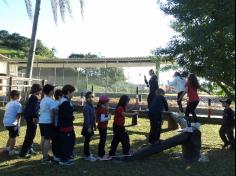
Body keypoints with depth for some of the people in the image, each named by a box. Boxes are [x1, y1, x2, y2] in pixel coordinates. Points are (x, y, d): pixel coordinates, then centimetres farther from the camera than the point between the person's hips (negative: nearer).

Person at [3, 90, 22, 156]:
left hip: (6, 122, 8)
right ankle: (11, 151, 6)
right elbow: (18, 115, -13)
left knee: (11, 136, 24)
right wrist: (18, 124, -11)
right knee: (14, 137, 3)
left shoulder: (8, 103, 17)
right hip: (12, 123, -8)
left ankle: (7, 148, 30)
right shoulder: (17, 104, -9)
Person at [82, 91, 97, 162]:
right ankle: (87, 156, 7)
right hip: (87, 127, -9)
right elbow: (87, 118, -21)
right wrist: (89, 127, -22)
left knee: (88, 140, 18)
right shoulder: (86, 107, -18)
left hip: (90, 126, 9)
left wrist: (94, 125, 20)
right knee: (87, 141, 0)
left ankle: (87, 153, 29)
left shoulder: (92, 106, 10)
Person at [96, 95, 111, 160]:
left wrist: (107, 109, 8)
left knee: (103, 140, 19)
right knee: (102, 141, 0)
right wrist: (108, 117, -16)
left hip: (103, 126, 10)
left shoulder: (102, 108, 9)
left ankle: (102, 154, 31)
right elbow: (102, 119, -29)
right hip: (102, 127, -10)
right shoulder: (103, 109, -22)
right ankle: (101, 156, 10)